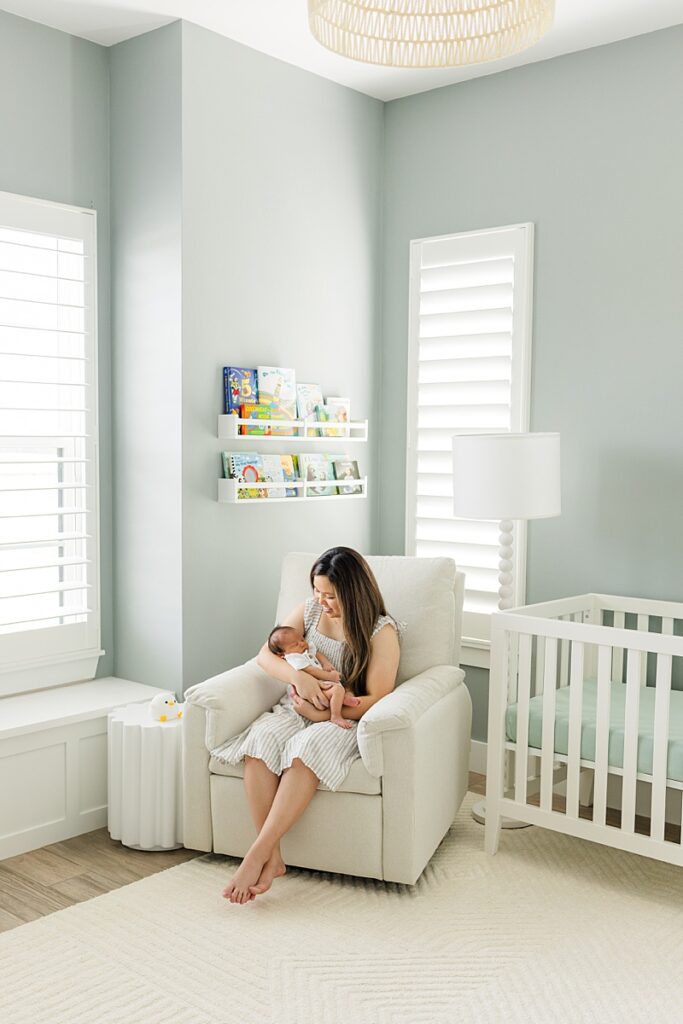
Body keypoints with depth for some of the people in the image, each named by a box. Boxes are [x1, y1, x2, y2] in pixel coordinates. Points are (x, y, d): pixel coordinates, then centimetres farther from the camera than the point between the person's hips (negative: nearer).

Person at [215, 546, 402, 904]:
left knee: (307, 749, -38)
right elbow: (265, 654, 2)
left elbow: (376, 700, -11)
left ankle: (258, 853, -34)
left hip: (347, 719, -4)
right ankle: (273, 858, -29)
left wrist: (325, 712, -21)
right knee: (260, 739, -30)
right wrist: (298, 677, -18)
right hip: (298, 708, 4)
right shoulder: (309, 610, 7)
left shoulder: (381, 631, -7)